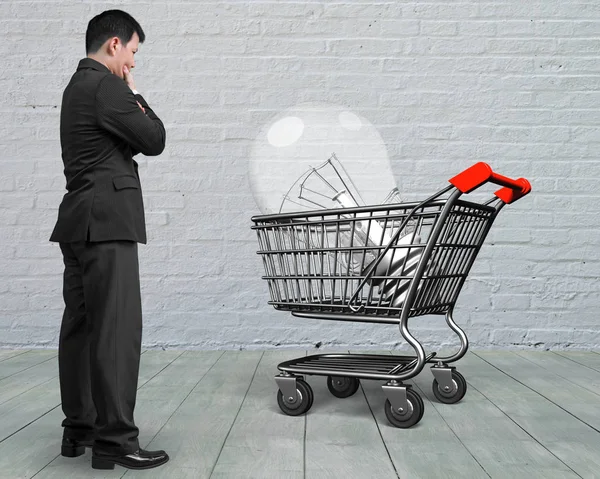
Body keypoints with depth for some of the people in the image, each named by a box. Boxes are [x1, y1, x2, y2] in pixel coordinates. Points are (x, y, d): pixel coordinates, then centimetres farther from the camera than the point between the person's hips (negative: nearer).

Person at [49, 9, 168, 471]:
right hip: (107, 223, -10)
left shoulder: (79, 86, 21)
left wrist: (126, 96, 11)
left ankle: (79, 429, 18)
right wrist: (134, 93, 5)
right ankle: (114, 440, -6)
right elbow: (154, 139, -6)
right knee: (118, 329, -9)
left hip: (81, 224, 10)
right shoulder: (106, 86, -10)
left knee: (81, 327, 10)